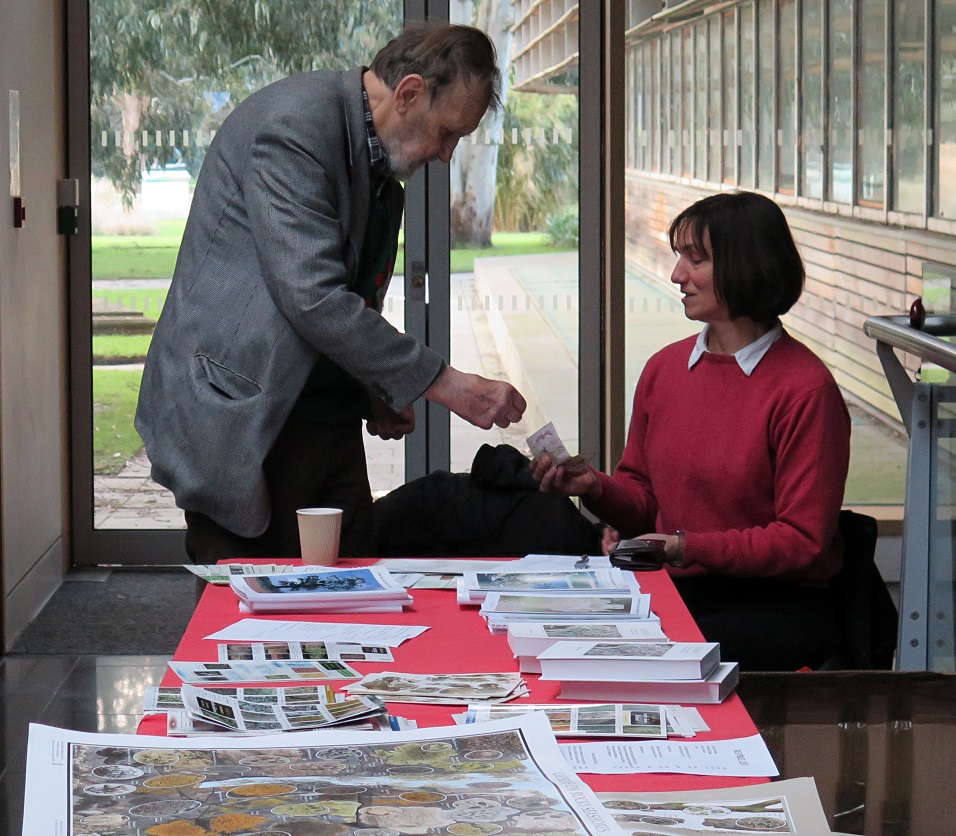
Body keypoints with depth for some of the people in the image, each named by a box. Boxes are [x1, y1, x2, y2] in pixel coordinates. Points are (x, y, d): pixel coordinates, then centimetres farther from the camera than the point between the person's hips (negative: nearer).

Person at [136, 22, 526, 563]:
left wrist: (379, 394, 9)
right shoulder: (296, 124, -17)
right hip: (241, 419, -9)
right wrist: (441, 382, -20)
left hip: (327, 420, 9)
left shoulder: (381, 161, 13)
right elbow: (312, 297, -25)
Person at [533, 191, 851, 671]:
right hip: (674, 592, 6)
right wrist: (596, 488, -3)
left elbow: (802, 541, -10)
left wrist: (689, 548, -18)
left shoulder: (806, 388, -10)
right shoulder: (664, 368, 10)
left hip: (777, 604, -5)